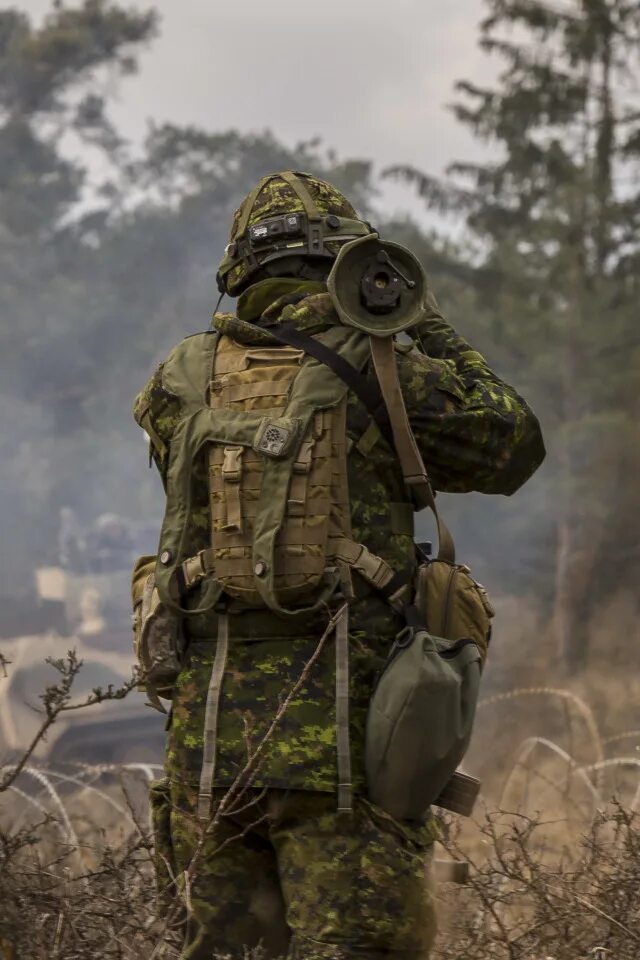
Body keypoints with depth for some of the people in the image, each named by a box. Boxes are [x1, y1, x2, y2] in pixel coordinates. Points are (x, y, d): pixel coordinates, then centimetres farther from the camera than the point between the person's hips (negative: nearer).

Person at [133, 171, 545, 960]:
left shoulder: (185, 379, 5)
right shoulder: (382, 371, -4)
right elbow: (513, 448, 11)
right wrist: (432, 333, 17)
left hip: (208, 720, 4)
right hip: (344, 721, -3)